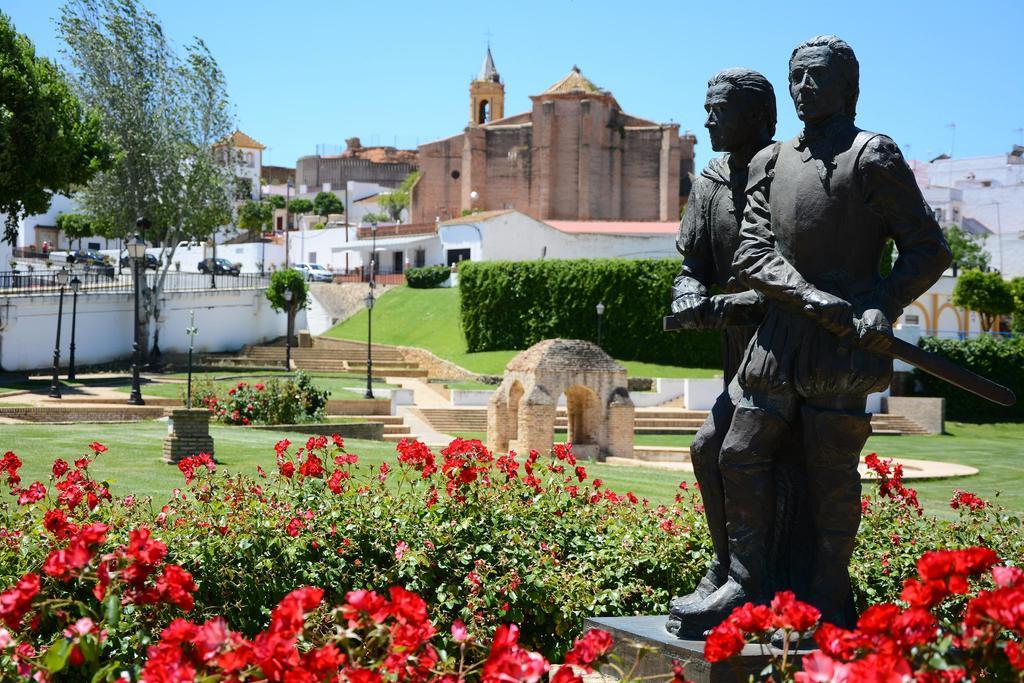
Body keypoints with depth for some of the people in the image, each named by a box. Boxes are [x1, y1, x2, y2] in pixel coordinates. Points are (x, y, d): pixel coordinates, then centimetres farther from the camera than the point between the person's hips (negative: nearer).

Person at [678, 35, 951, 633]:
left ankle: (831, 600, 10)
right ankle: (746, 584, 13)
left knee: (832, 474, -2)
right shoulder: (770, 164, 14)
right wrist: (815, 299, -14)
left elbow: (929, 251, -1)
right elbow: (752, 254, 3)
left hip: (845, 347, -5)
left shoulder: (873, 157, -1)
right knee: (743, 456, 3)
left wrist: (882, 306, -16)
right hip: (780, 337, 6)